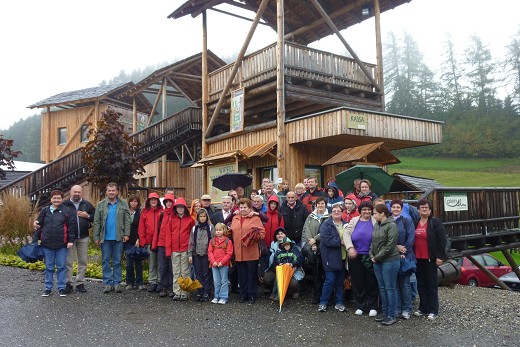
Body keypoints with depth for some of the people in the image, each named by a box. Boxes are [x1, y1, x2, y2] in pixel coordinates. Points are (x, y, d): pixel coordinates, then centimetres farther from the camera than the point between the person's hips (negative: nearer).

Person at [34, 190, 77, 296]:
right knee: (49, 267, 11)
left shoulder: (67, 211, -1)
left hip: (61, 245, -2)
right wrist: (36, 238, 6)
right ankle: (48, 288, 21)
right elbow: (39, 225, 11)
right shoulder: (45, 210, 8)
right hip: (47, 244, 3)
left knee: (61, 267, 4)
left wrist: (71, 240, -8)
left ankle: (61, 288, 13)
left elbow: (72, 226, -3)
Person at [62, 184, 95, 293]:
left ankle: (80, 283, 17)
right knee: (68, 261, 1)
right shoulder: (65, 204, 1)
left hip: (83, 237, 2)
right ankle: (68, 283, 11)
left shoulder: (87, 205, 7)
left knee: (83, 261, 7)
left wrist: (87, 216, -9)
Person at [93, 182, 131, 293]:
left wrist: (126, 234, -8)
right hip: (105, 238, 1)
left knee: (117, 261, 6)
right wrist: (96, 237, -2)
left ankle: (117, 283, 11)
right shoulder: (101, 205, 5)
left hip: (118, 238, -1)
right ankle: (107, 283, 11)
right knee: (106, 261, 5)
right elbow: (97, 222, 3)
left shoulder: (123, 204, 3)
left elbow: (127, 220, 1)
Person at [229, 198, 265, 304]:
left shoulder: (255, 218, 1)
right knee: (242, 274, 11)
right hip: (238, 252, 4)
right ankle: (243, 294, 22)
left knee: (252, 274, 4)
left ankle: (252, 295, 15)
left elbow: (262, 233, -6)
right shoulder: (235, 218, 15)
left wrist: (256, 234, -24)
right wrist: (228, 231, 1)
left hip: (251, 252, -4)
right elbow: (232, 233, 22)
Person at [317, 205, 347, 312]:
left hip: (343, 257, 5)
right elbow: (326, 239, -17)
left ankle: (339, 302, 24)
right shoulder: (326, 225, -5)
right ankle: (322, 302, 10)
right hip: (331, 258, -5)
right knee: (330, 280, -4)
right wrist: (340, 242, -17)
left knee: (340, 281, 12)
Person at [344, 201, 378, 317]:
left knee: (372, 282, 4)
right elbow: (346, 234, -1)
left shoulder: (375, 222, 2)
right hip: (355, 257, 2)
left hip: (371, 258, -2)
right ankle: (360, 306, 21)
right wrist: (350, 248, -15)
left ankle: (372, 306, 18)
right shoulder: (354, 221, 8)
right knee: (358, 282, 8)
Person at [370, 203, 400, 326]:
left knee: (390, 288, 0)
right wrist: (372, 255, 1)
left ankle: (392, 315, 10)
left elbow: (390, 245, -18)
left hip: (389, 261, -8)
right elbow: (373, 242, 16)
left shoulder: (391, 226, -13)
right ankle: (384, 312, 25)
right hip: (377, 261, 8)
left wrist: (377, 257, -14)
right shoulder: (376, 226, 10)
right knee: (382, 287, 14)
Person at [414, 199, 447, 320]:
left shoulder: (435, 222, -6)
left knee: (431, 285, 3)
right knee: (421, 285, 12)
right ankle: (423, 309, 22)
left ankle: (433, 311, 11)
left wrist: (440, 256, -13)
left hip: (430, 259, -5)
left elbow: (442, 240, -9)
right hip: (418, 259, 5)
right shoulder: (415, 223, 10)